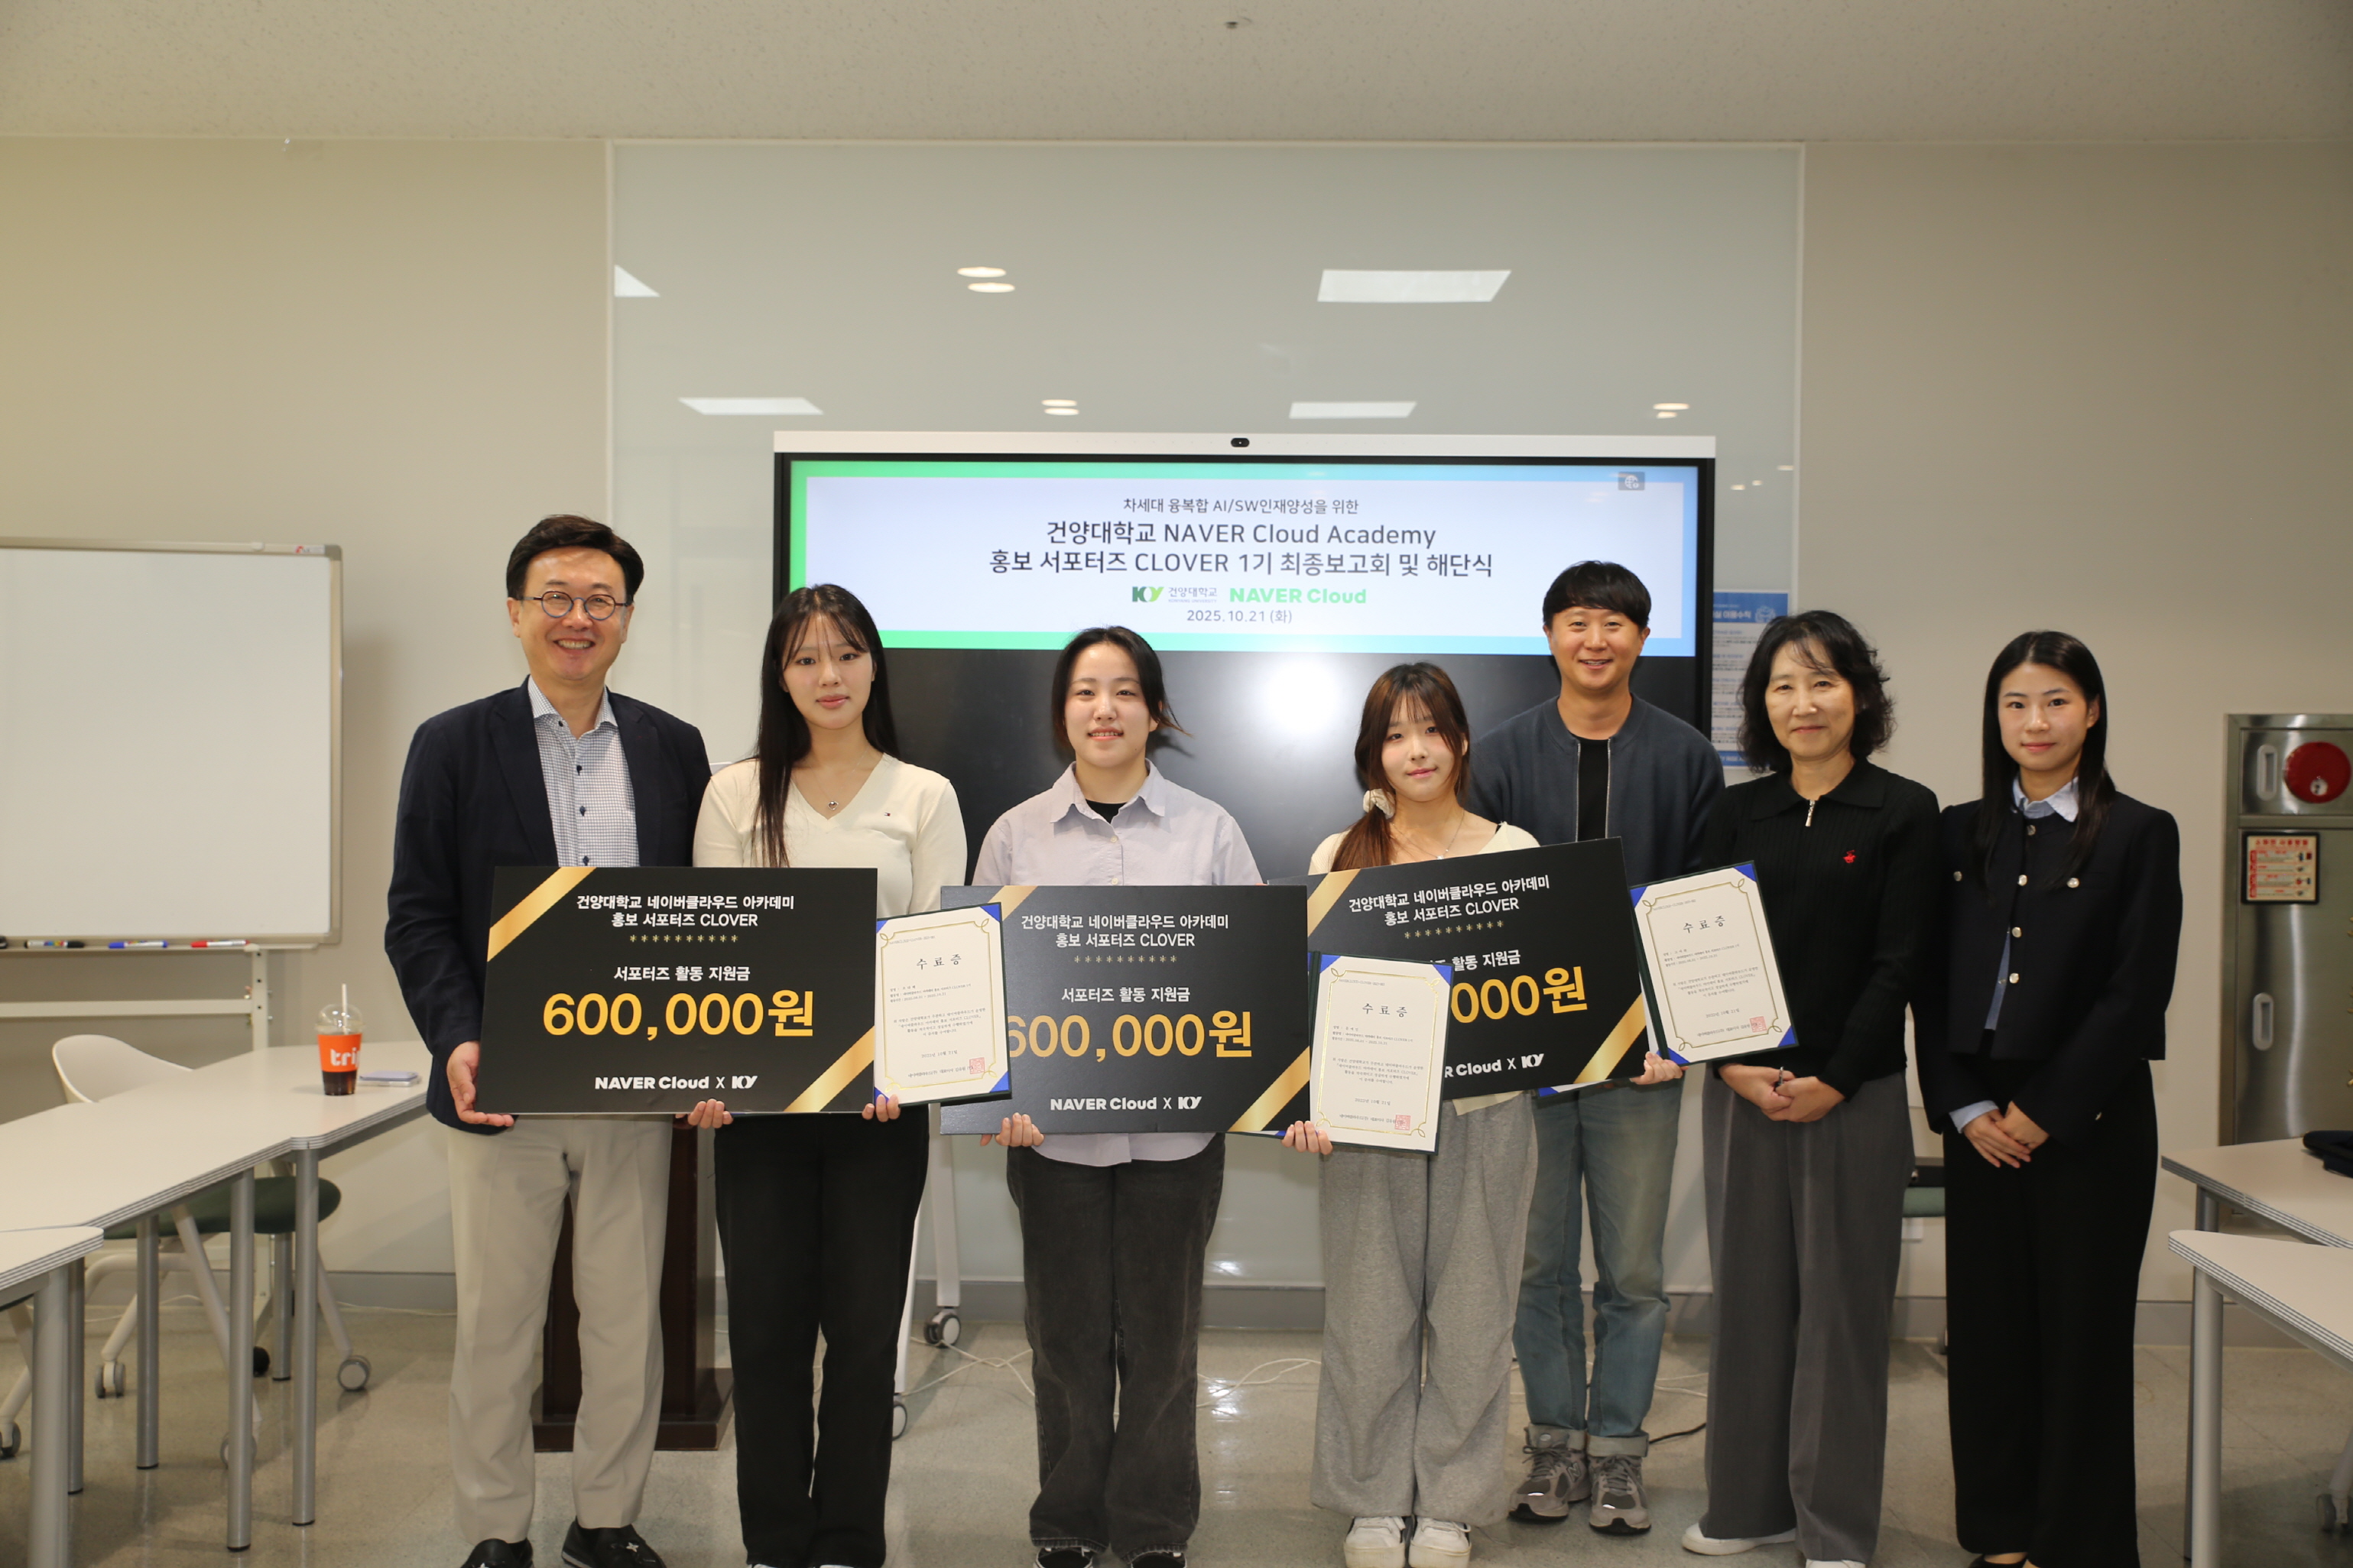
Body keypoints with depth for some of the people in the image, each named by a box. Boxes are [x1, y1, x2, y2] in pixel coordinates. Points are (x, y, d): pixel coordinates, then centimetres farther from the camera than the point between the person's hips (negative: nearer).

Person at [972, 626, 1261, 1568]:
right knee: (1067, 1330, 10)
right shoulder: (1016, 835, 5)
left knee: (1161, 1331, 8)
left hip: (1174, 1124, 0)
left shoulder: (1209, 831, 4)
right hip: (1051, 1126, 1)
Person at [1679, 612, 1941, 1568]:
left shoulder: (1903, 813, -1)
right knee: (1748, 1294, 9)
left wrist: (1833, 1080, -13)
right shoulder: (1736, 814, 8)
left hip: (1855, 1093, -3)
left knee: (1842, 1301, 3)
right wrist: (1731, 1066, -9)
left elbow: (1898, 962, -6)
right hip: (1741, 1088, 3)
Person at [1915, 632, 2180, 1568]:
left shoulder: (2139, 836, -3)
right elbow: (1933, 982, 6)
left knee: (2081, 1335, 3)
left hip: (2088, 1122, -3)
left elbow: (2136, 994, -9)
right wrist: (1962, 1108, -5)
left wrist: (2045, 1112, -12)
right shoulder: (1962, 834, 8)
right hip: (1980, 1122, 4)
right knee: (1988, 1324, 8)